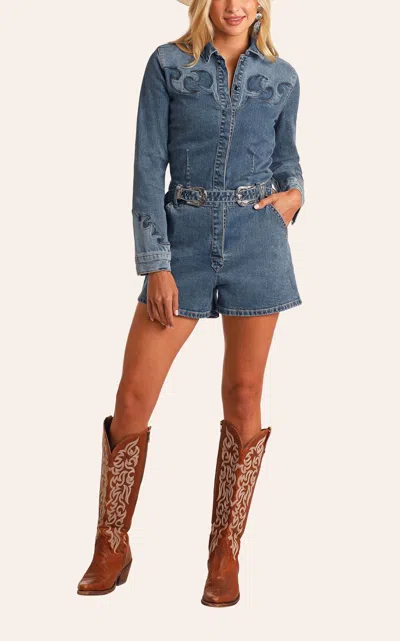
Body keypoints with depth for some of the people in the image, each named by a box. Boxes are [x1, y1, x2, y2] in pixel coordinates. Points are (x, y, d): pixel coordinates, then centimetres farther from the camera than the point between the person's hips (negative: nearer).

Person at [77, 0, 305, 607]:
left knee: (243, 396, 3)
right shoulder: (167, 63, 2)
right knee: (133, 397, -4)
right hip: (184, 239, -1)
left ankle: (226, 552, 17)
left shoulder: (282, 76, 8)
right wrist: (156, 265, -9)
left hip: (257, 242, 1)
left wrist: (293, 193, -2)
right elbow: (148, 165, -2)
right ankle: (111, 550, 14)